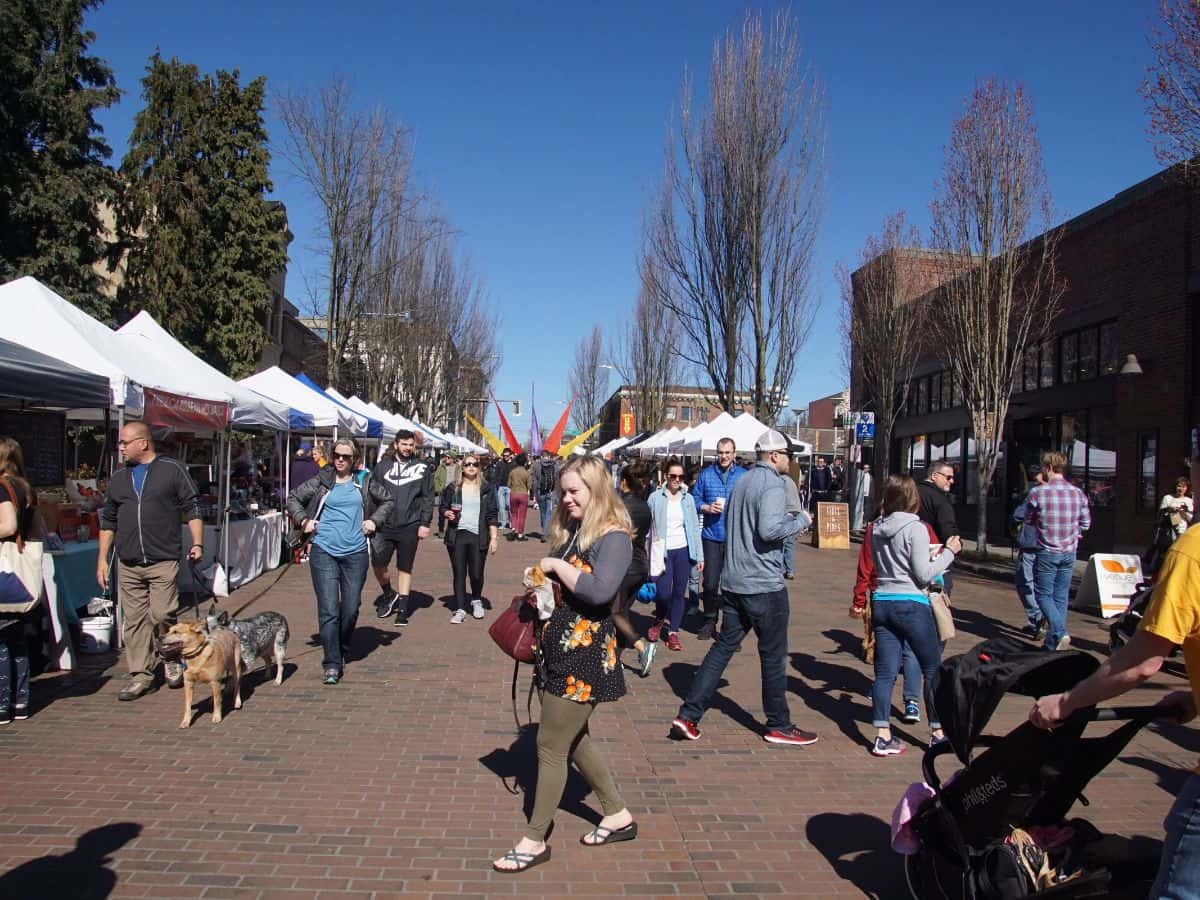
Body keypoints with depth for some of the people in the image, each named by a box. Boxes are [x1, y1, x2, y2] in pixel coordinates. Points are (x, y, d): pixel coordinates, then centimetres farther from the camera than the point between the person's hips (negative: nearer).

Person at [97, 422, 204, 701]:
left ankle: (173, 660, 17)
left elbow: (191, 509, 1)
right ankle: (141, 674, 14)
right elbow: (108, 521, 18)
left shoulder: (172, 470, 2)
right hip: (128, 565, 5)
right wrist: (102, 559, 13)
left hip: (163, 561, -5)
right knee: (134, 620, 5)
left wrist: (197, 543, -7)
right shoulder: (118, 478, 15)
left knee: (162, 616, -6)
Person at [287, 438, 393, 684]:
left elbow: (388, 500, 19)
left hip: (355, 553, 2)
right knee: (328, 610, -7)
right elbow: (293, 498, 11)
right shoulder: (321, 481, 2)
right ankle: (332, 665, -1)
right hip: (324, 552, -2)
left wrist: (375, 520, 6)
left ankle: (342, 653, 31)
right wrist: (303, 520, -2)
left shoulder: (364, 482, 6)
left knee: (351, 609, 9)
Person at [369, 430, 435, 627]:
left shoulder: (422, 468, 2)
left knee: (405, 568, 7)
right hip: (384, 525, 1)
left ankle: (402, 608, 17)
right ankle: (388, 594, 28)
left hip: (410, 527, -1)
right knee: (378, 564, 0)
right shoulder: (382, 466, 5)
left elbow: (428, 498, 1)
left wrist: (425, 523, -5)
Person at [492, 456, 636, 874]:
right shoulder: (572, 530, 10)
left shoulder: (614, 537, -17)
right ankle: (618, 815, 36)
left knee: (550, 747, 1)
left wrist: (556, 565, -22)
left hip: (584, 652, -10)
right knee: (573, 737, 20)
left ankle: (535, 840, 17)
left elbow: (599, 590, -31)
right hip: (560, 645, 10)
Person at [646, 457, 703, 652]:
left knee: (679, 593, 5)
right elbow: (648, 526, -3)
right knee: (663, 593, -10)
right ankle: (659, 620, 22)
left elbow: (695, 527, 6)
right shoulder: (655, 498, -4)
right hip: (663, 551, -2)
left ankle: (673, 631, 19)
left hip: (683, 550, 3)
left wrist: (699, 555, 4)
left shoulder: (688, 499, 4)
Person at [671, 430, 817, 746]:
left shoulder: (742, 481, 14)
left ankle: (688, 715, 9)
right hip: (764, 584, -8)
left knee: (723, 646, 12)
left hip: (733, 582, 8)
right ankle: (779, 726, 18)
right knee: (774, 656, 5)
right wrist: (800, 520, -10)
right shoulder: (772, 484, -14)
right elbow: (769, 530, -27)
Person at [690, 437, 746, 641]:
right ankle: (709, 621, 18)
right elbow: (695, 500, 8)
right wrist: (707, 508, -10)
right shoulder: (706, 474, 8)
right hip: (711, 536, 1)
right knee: (710, 582, 2)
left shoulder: (744, 475, 5)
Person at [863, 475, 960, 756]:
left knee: (885, 672, 5)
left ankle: (882, 737, 4)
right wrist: (949, 552, -2)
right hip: (911, 605, -6)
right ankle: (938, 732, 18)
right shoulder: (916, 529, -12)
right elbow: (924, 574, -11)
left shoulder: (877, 529, 7)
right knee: (934, 670, 11)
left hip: (881, 603, 6)